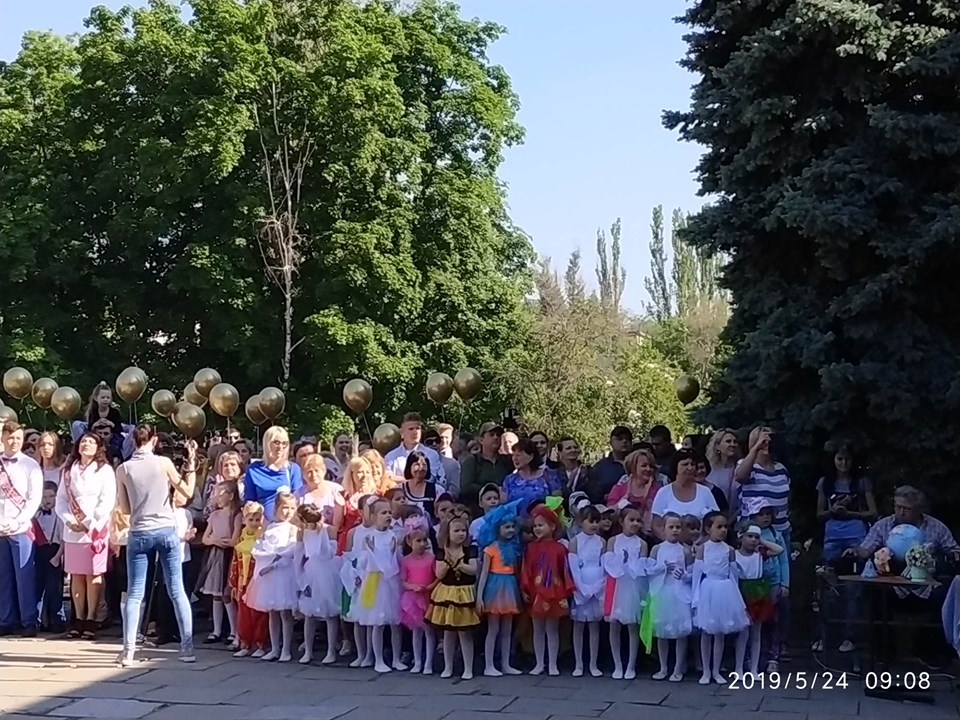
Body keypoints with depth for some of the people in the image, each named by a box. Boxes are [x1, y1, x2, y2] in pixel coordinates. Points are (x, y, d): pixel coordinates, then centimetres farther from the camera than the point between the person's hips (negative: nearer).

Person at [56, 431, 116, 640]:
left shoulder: (104, 470, 1)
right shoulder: (69, 470, 14)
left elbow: (107, 501, -6)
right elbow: (61, 499, 10)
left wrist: (88, 523, -12)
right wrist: (68, 520, -7)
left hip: (95, 529, -4)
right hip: (72, 530, 4)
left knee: (93, 574, -3)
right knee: (76, 575, 4)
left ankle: (91, 620, -1)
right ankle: (79, 619, 9)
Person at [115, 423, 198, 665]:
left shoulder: (123, 469, -1)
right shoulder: (164, 463, -5)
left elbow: (125, 509, 5)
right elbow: (188, 493, 3)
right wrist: (191, 463, 9)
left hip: (139, 534, 0)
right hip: (166, 530, 0)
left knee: (134, 594, 5)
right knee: (177, 590, 4)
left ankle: (128, 651, -1)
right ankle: (187, 648, 5)